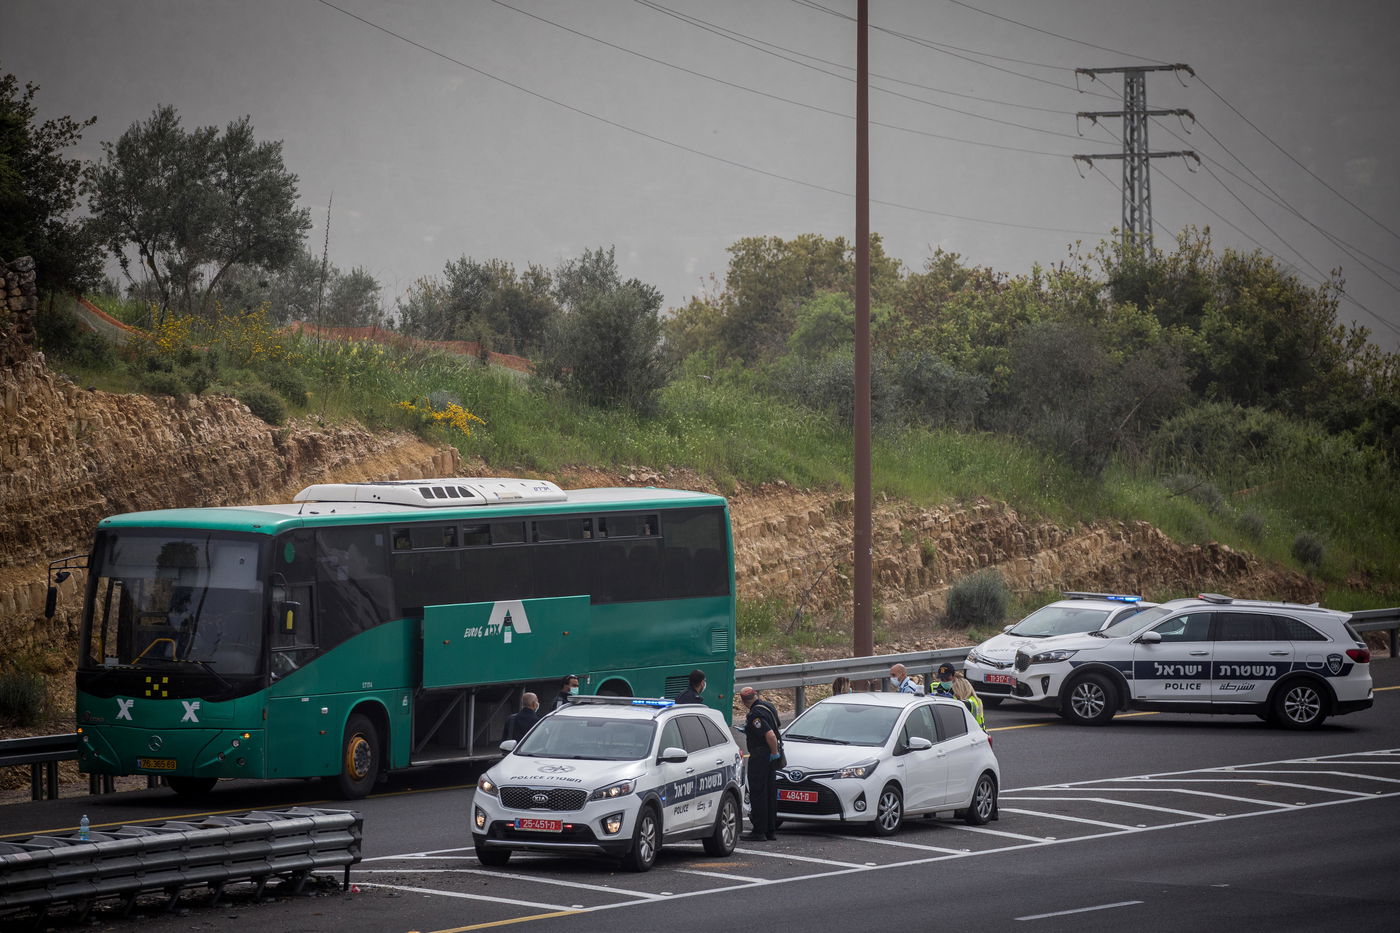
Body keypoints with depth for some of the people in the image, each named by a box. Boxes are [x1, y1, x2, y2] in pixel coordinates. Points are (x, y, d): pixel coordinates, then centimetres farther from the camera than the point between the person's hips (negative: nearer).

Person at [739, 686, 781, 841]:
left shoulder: (755, 715, -22)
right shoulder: (767, 705, 7)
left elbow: (770, 735, -29)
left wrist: (774, 752, -17)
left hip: (760, 757, -9)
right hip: (770, 757, 9)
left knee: (757, 794, -4)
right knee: (770, 793, 14)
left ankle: (759, 831, -3)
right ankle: (771, 830, 20)